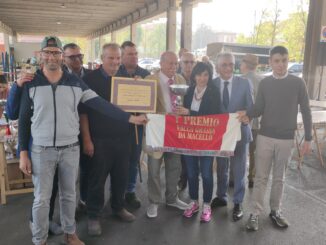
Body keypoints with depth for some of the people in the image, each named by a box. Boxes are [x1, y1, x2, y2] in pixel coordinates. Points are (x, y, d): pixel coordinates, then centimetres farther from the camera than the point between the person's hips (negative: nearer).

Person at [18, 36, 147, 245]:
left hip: (70, 149, 2)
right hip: (42, 150, -1)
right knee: (42, 199, 8)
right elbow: (24, 120, 0)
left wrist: (130, 117, -9)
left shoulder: (75, 82, 0)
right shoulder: (31, 83, -4)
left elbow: (100, 104, -3)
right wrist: (23, 153, -3)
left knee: (69, 195, 16)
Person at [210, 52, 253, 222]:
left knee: (238, 170, 8)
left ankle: (238, 203, 23)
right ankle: (221, 197, 37)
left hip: (239, 131, -1)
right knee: (221, 168, 18)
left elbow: (251, 107, -5)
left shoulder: (244, 83, -6)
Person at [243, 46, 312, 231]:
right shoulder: (264, 83, 0)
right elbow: (259, 108, 2)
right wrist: (248, 115, -21)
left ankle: (276, 211, 27)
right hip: (265, 137, 1)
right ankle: (256, 213, 13)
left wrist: (308, 138, -2)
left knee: (279, 177, 12)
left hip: (286, 139, 0)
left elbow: (306, 112, 0)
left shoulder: (298, 83, -4)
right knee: (261, 177, 5)